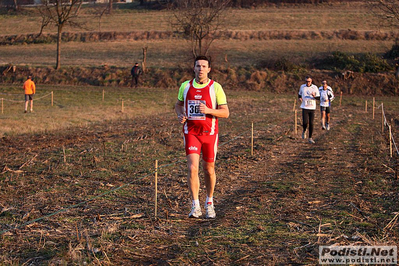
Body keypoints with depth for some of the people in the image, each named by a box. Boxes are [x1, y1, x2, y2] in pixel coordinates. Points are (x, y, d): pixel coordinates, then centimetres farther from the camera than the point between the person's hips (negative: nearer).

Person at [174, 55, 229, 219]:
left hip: (210, 132, -1)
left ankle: (209, 203, 29)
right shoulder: (185, 86, 4)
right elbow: (178, 104, 21)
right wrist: (180, 115, -1)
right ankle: (195, 206, -5)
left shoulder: (215, 87, -4)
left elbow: (226, 112, -5)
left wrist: (208, 110, -22)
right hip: (190, 132, 1)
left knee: (209, 169, 9)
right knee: (192, 168, -12)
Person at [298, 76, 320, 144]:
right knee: (305, 123, -11)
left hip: (312, 108, 0)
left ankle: (310, 138, 10)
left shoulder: (315, 87, 0)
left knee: (311, 123, -1)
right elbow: (299, 94, 20)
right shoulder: (302, 86, 5)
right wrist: (299, 98, -2)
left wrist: (314, 96, -21)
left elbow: (318, 97, 1)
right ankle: (304, 131, 23)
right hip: (305, 107, 0)